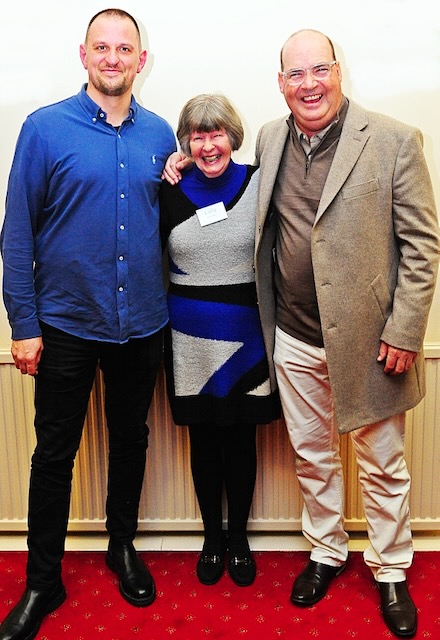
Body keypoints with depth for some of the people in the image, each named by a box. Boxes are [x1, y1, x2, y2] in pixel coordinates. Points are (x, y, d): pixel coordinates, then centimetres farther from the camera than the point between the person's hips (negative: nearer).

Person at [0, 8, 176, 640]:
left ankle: (123, 546, 38)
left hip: (142, 325, 3)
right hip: (66, 323, -3)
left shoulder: (160, 134, 4)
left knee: (131, 440, 17)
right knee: (55, 453, 7)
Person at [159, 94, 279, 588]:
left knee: (241, 438, 10)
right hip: (190, 338, 1)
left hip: (246, 333, -1)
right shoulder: (171, 193, -1)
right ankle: (212, 536, 31)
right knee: (203, 440, 11)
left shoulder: (258, 184, -4)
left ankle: (238, 537, 30)